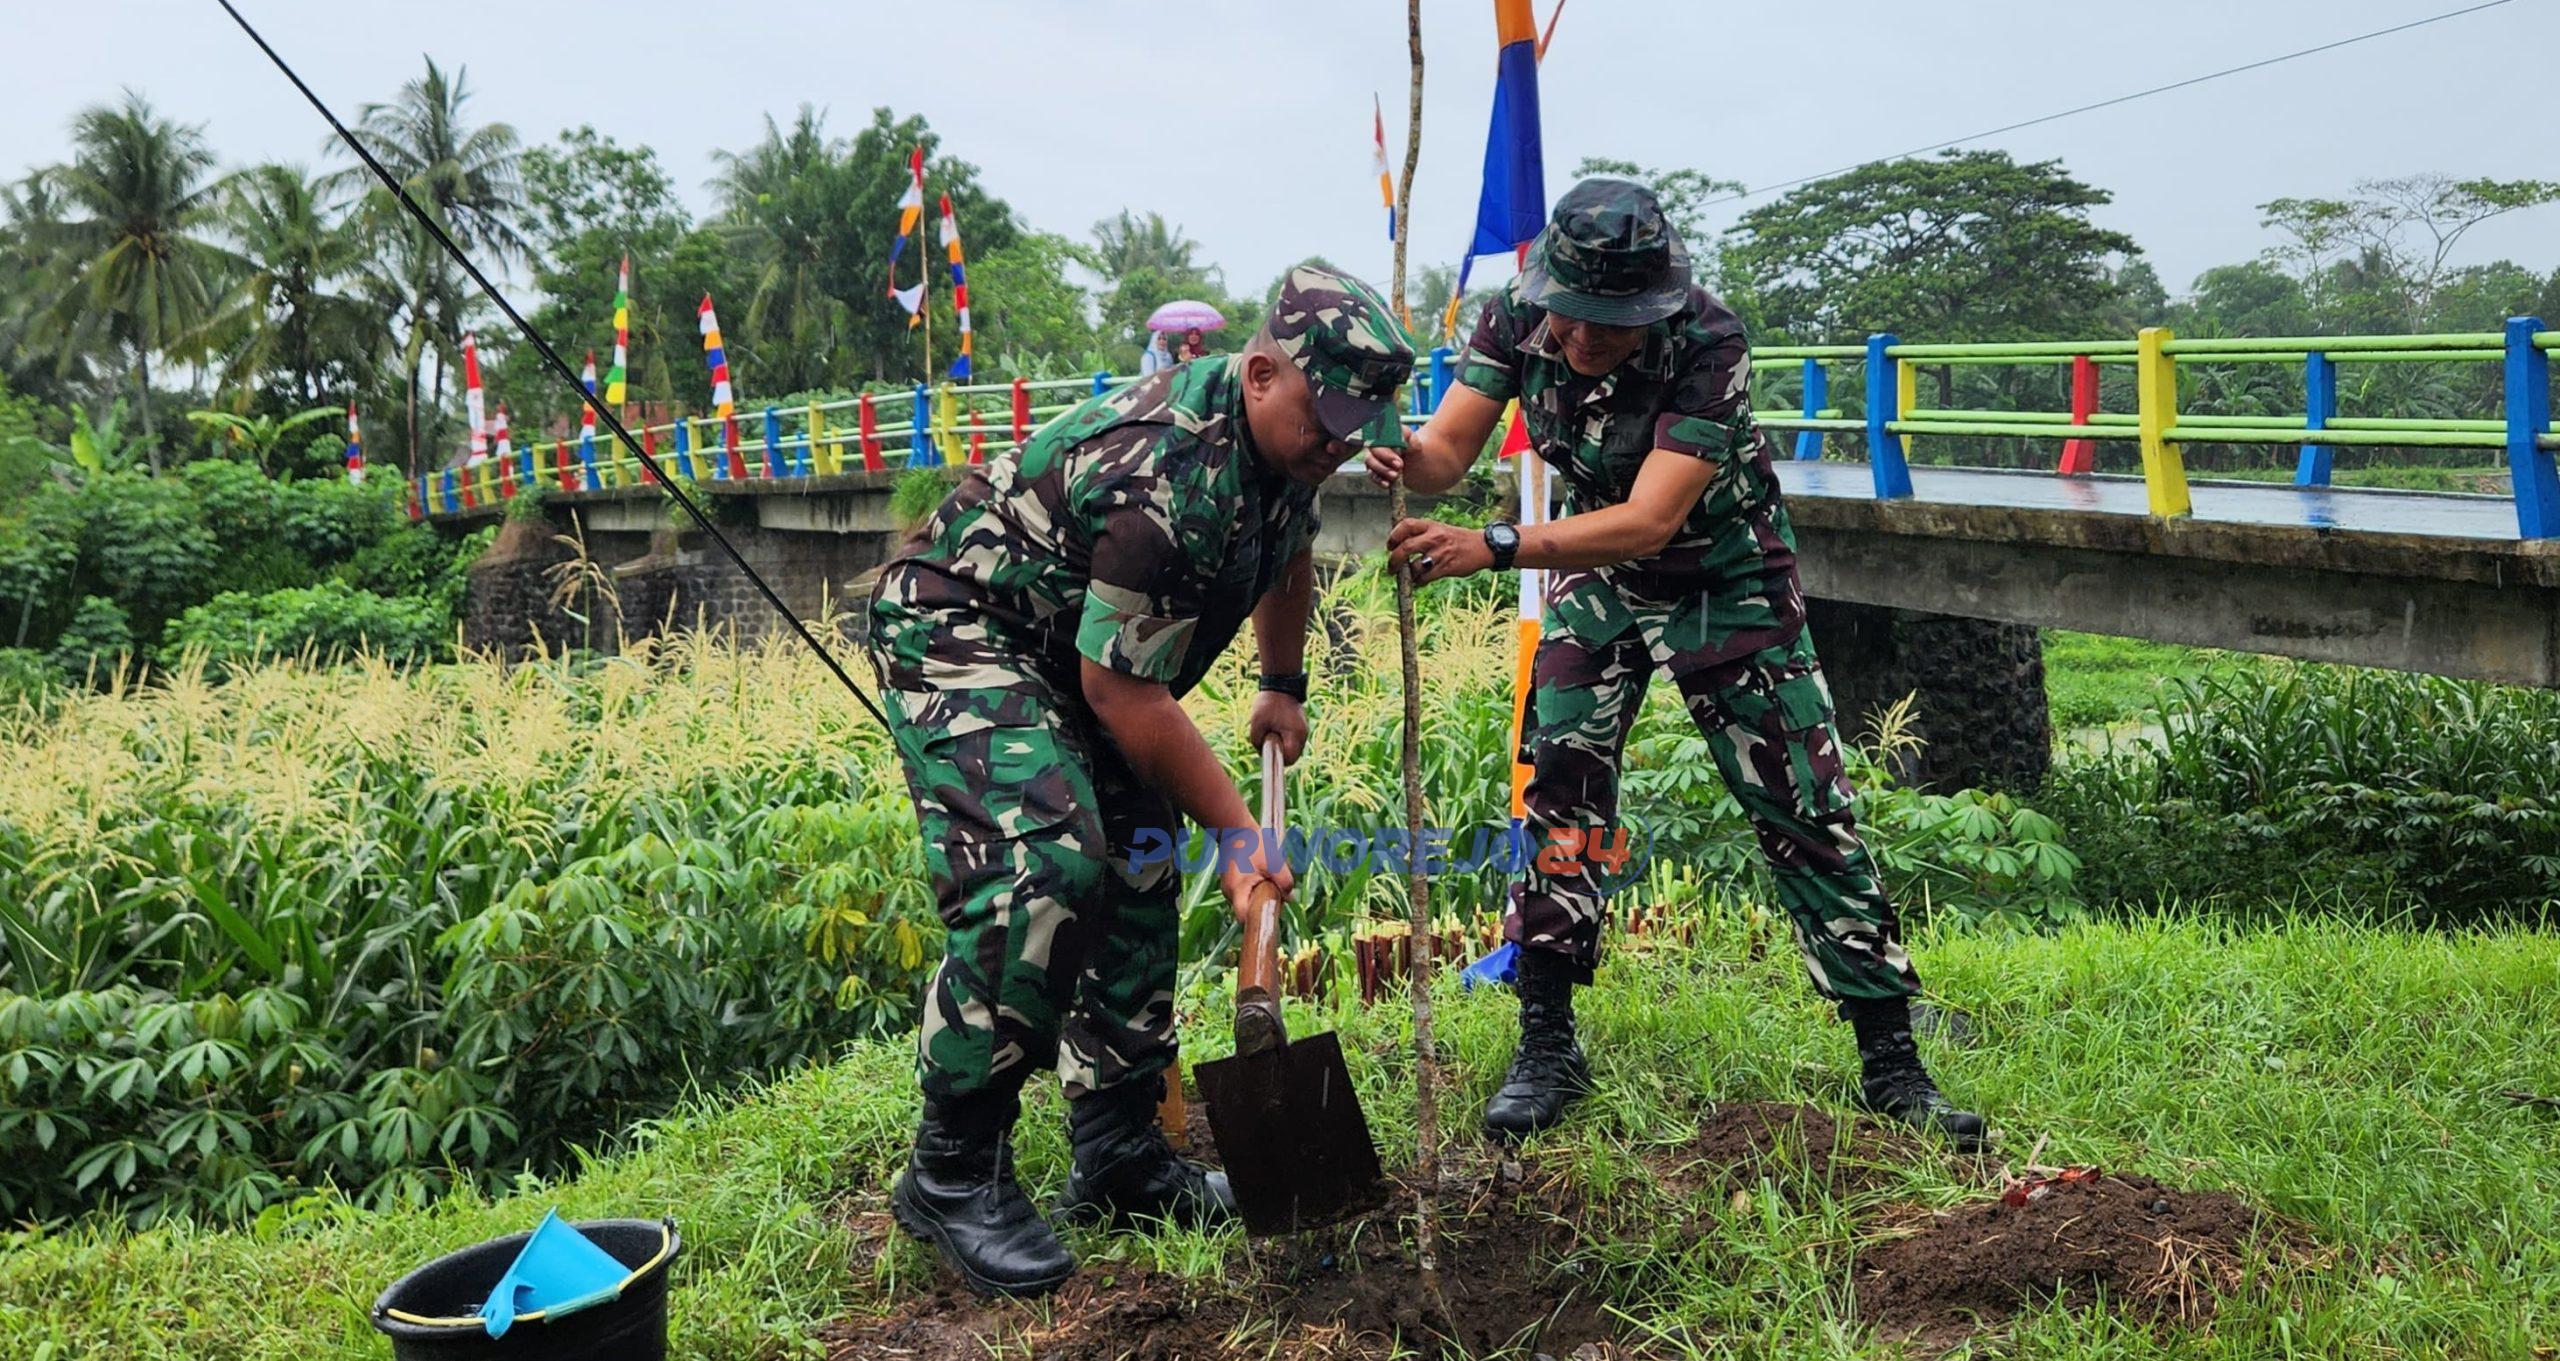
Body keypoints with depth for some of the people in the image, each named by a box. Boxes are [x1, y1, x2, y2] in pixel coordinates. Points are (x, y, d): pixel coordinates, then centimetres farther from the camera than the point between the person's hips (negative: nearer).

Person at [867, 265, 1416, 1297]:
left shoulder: (1281, 434, -4)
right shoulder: (1167, 475, -33)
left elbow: (1288, 550, 21)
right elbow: (1122, 691, -28)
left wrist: (1283, 684, 24)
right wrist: (1237, 833, -20)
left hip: (1073, 651, 10)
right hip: (959, 632, -10)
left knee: (1137, 883, 5)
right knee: (1044, 870, -27)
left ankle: (1119, 1163, 15)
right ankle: (952, 1173, -13)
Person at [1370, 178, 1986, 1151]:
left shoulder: (1708, 343, -32)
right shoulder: (1518, 315, -18)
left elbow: (1649, 522, -38)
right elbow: (1450, 450, -18)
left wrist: (1493, 548, -48)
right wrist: (1410, 458, -43)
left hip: (1725, 583, -3)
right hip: (1598, 572, 3)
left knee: (1805, 813, -4)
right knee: (1560, 787, -8)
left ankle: (1891, 1066, 7)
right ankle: (1546, 1047, 5)